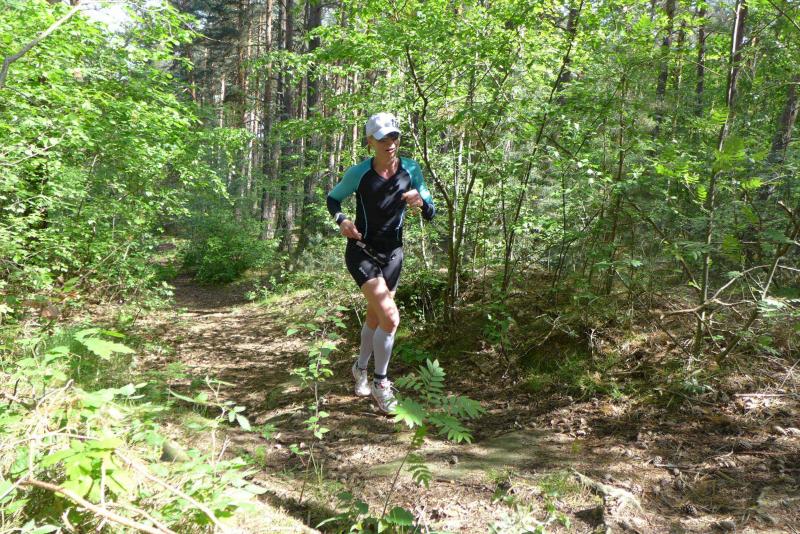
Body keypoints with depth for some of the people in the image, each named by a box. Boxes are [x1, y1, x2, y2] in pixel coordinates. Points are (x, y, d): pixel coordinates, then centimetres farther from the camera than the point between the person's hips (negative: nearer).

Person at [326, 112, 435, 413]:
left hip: (393, 254, 4)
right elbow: (332, 198, 3)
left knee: (375, 316, 17)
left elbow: (431, 215, -1)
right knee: (390, 317, -18)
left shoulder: (411, 170, -6)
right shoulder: (359, 173, -13)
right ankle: (380, 383, 3)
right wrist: (341, 221, -16)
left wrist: (421, 202, -23)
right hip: (362, 253, -4)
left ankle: (360, 368, 43)